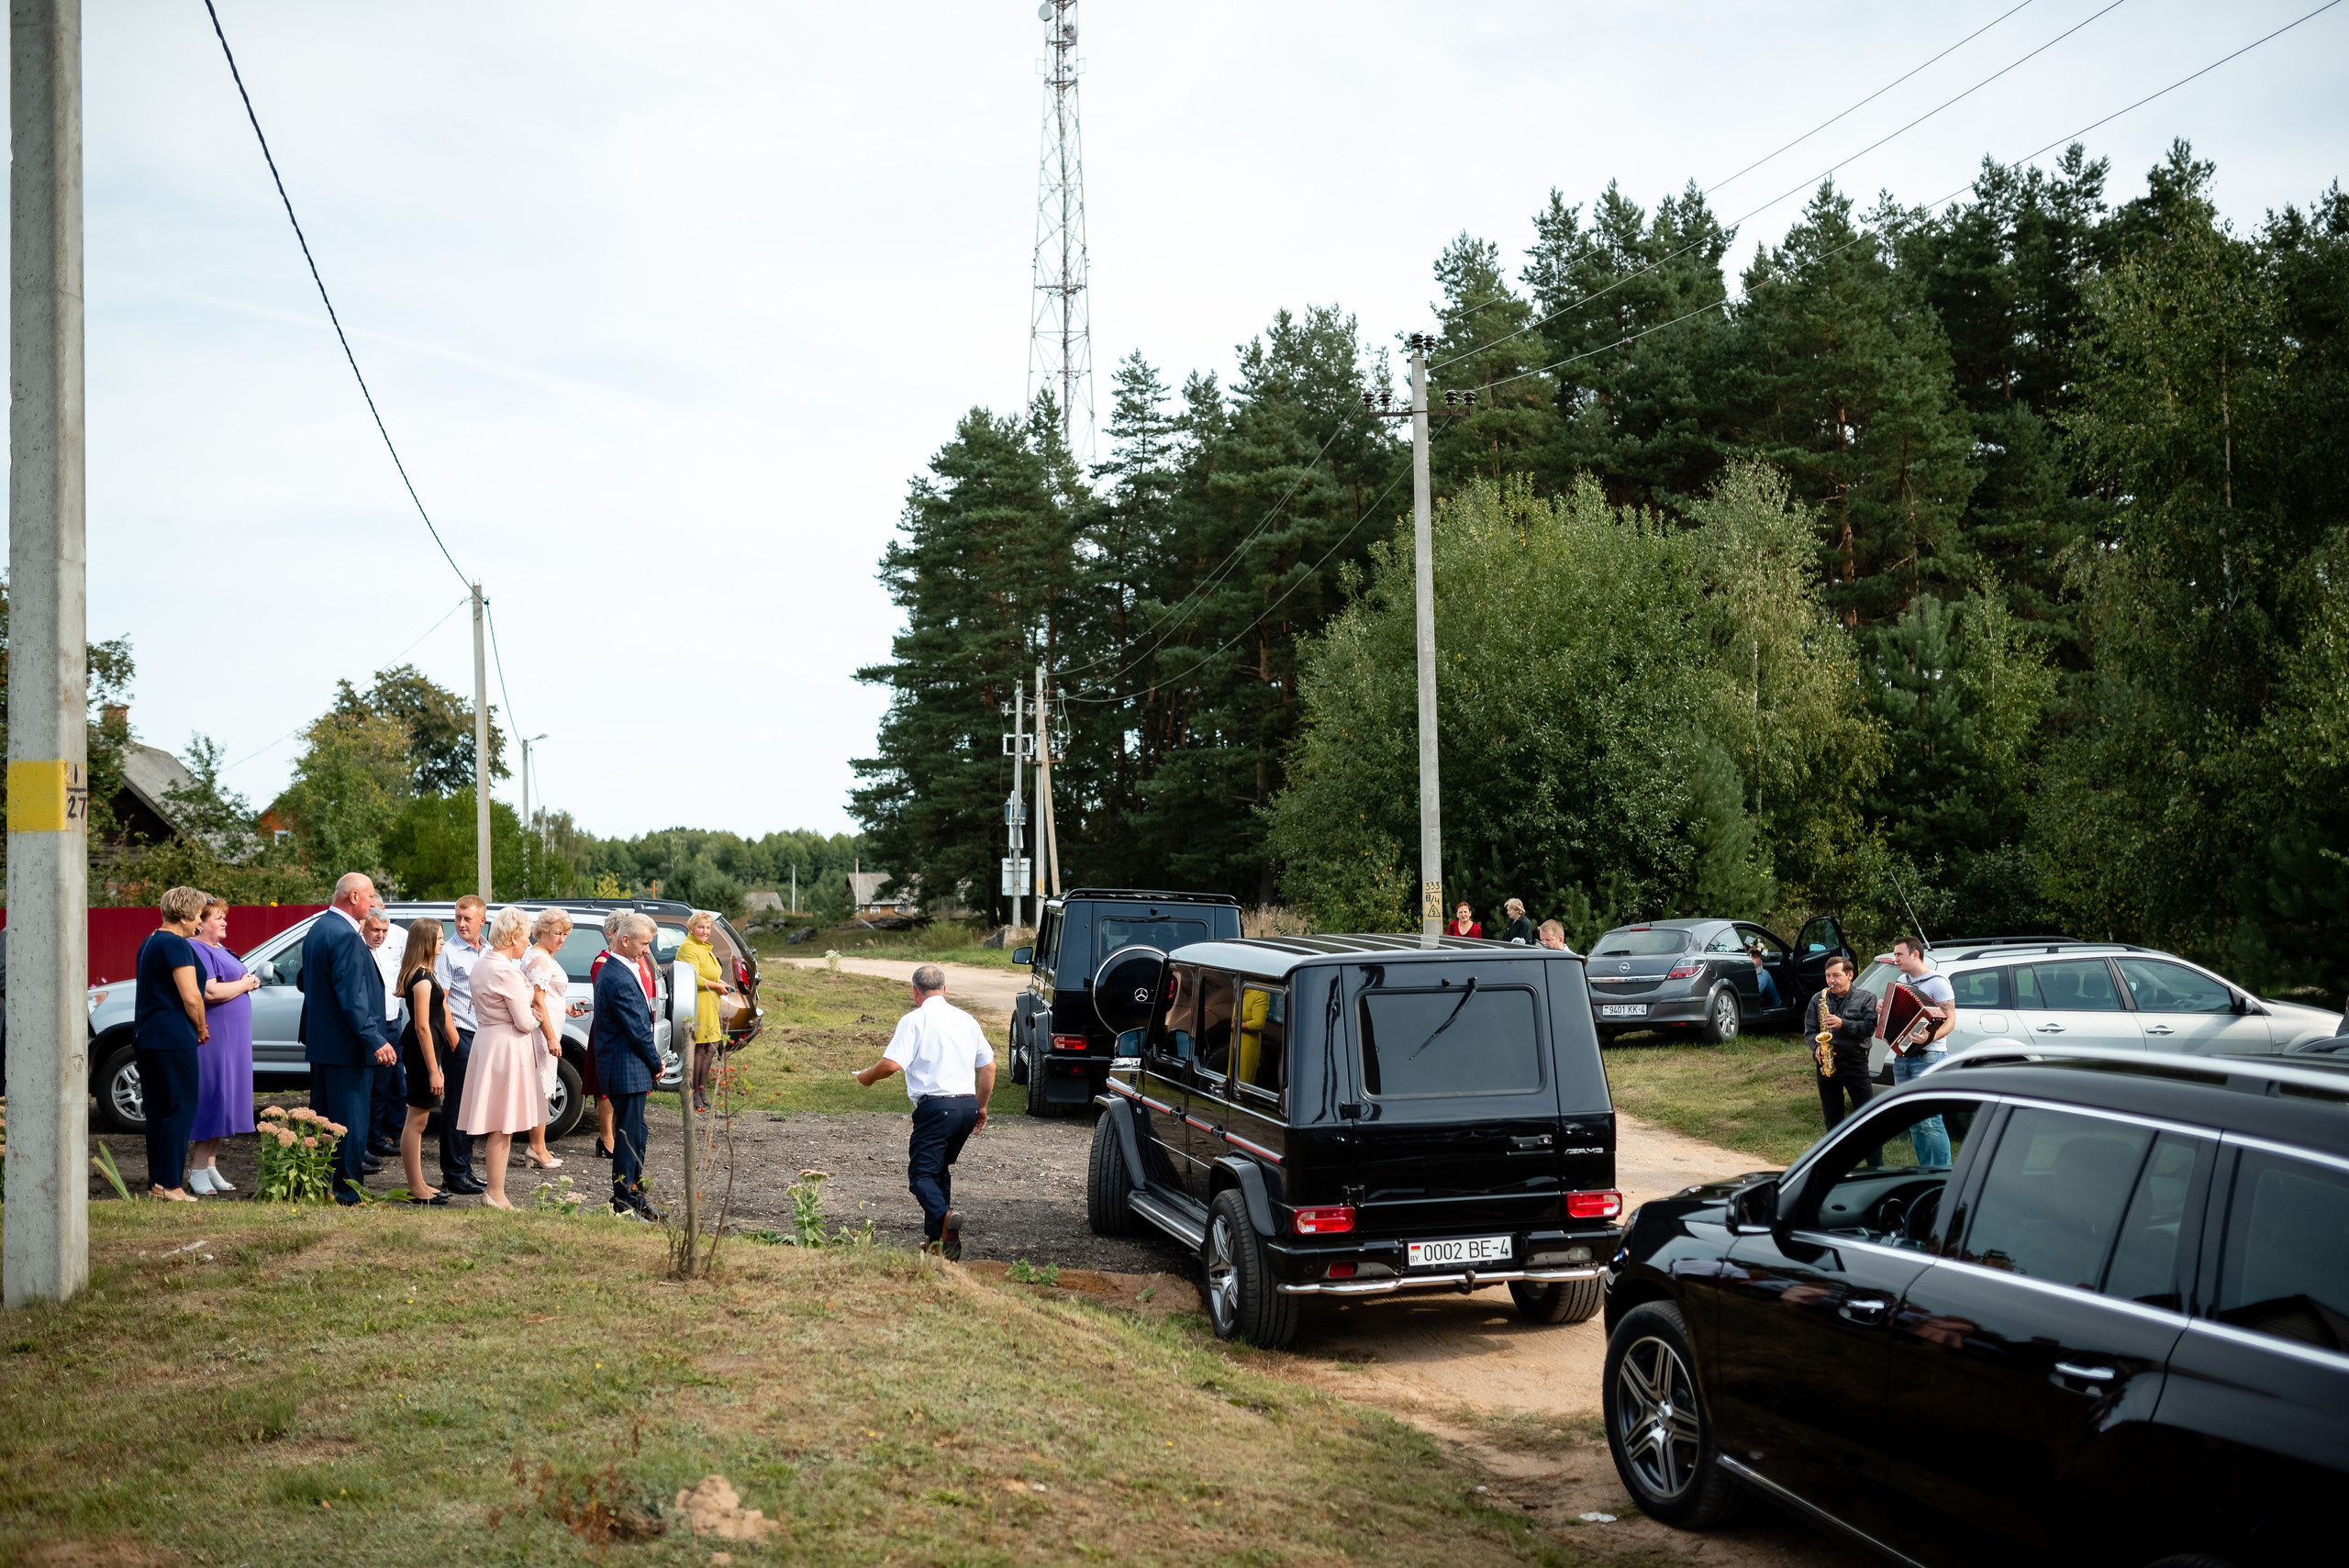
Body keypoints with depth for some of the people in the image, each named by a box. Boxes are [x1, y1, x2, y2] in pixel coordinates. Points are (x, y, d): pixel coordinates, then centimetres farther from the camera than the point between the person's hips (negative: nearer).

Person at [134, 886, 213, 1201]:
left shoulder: (149, 942, 17)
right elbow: (191, 997, -19)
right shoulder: (177, 945, -14)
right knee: (181, 1107, -5)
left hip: (145, 1034, 10)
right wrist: (201, 1028, -1)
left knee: (157, 1110, 12)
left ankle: (155, 1182, 16)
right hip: (173, 1037, -10)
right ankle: (170, 1184, -7)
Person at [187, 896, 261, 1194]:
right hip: (212, 1038, -10)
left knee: (221, 1102, 10)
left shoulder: (220, 949, 17)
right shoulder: (197, 951, -13)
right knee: (209, 1099, -8)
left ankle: (210, 1169, 16)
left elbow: (229, 984, 26)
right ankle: (198, 1173, -3)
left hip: (231, 1039, 10)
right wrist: (244, 984, -12)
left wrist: (247, 981, 4)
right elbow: (209, 992, -24)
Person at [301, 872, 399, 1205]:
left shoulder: (317, 929, 13)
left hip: (320, 1042, 10)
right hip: (346, 1045, -10)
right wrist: (374, 1040, -25)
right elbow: (352, 997, -25)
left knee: (323, 1116, 16)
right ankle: (347, 1187, 1)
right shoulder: (346, 936, -20)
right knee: (349, 1119, -3)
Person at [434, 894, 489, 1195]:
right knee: (456, 1105, -3)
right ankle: (454, 1174, 2)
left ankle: (465, 1167, 21)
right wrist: (451, 1036, -16)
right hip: (460, 1036, -7)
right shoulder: (448, 952, -6)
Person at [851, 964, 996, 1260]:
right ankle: (936, 1239, 18)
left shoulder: (914, 1020, -4)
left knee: (921, 1174, -5)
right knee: (939, 1169, 20)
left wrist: (867, 1077, 6)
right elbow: (988, 1066, 19)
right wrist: (981, 1107, 30)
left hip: (936, 1106, -6)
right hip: (967, 1106, 6)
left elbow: (892, 1063, -15)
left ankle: (944, 1216, -33)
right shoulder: (966, 1019, 15)